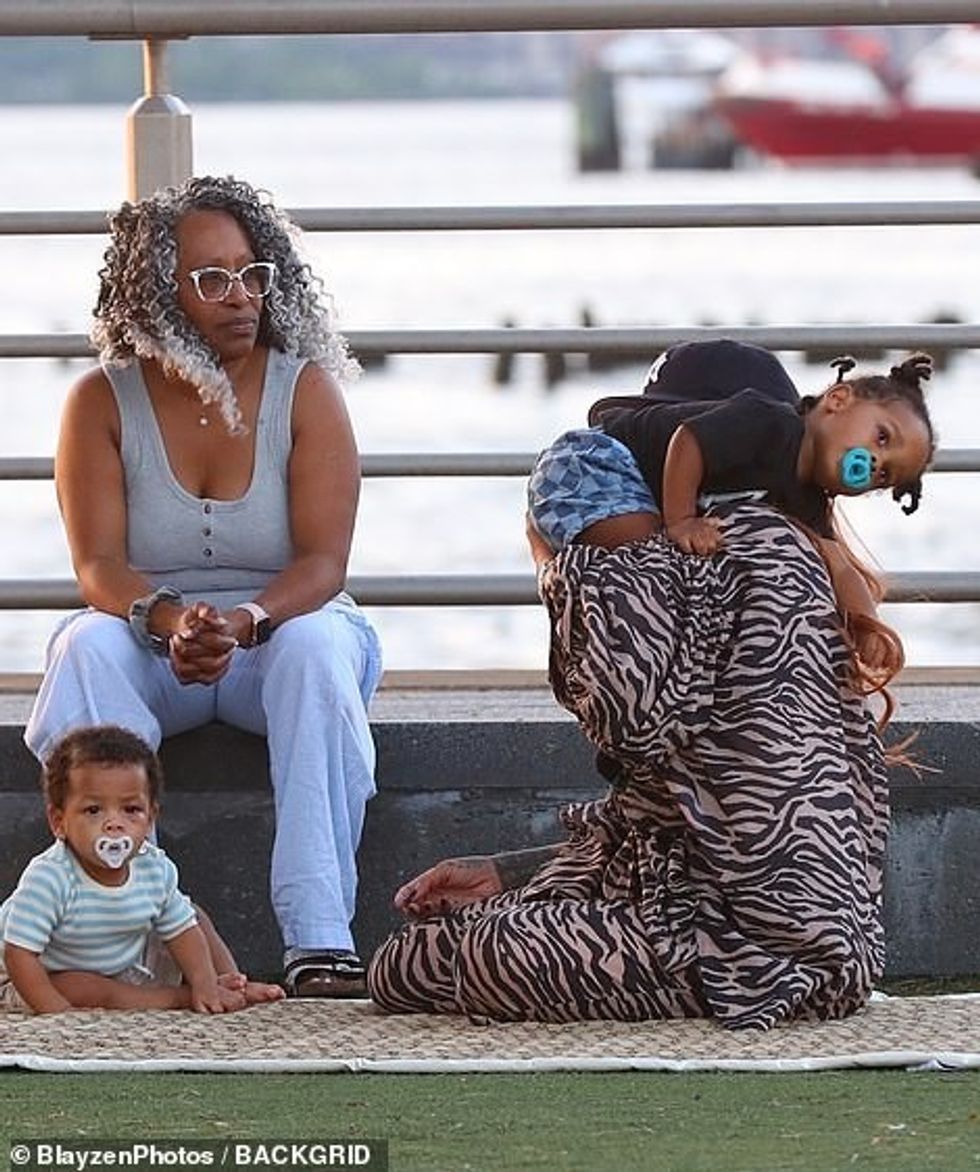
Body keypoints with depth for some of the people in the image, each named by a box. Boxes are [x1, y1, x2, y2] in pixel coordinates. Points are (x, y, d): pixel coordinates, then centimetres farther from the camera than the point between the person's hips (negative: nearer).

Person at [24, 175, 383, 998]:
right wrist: (168, 619, -33)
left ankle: (319, 938, -44)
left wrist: (245, 622, -34)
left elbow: (323, 562, -13)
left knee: (317, 645, -35)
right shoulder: (104, 401, -1)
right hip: (150, 650, 1)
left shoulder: (306, 390, -3)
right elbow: (98, 567, -11)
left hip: (281, 630, -1)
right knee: (87, 647, -32)